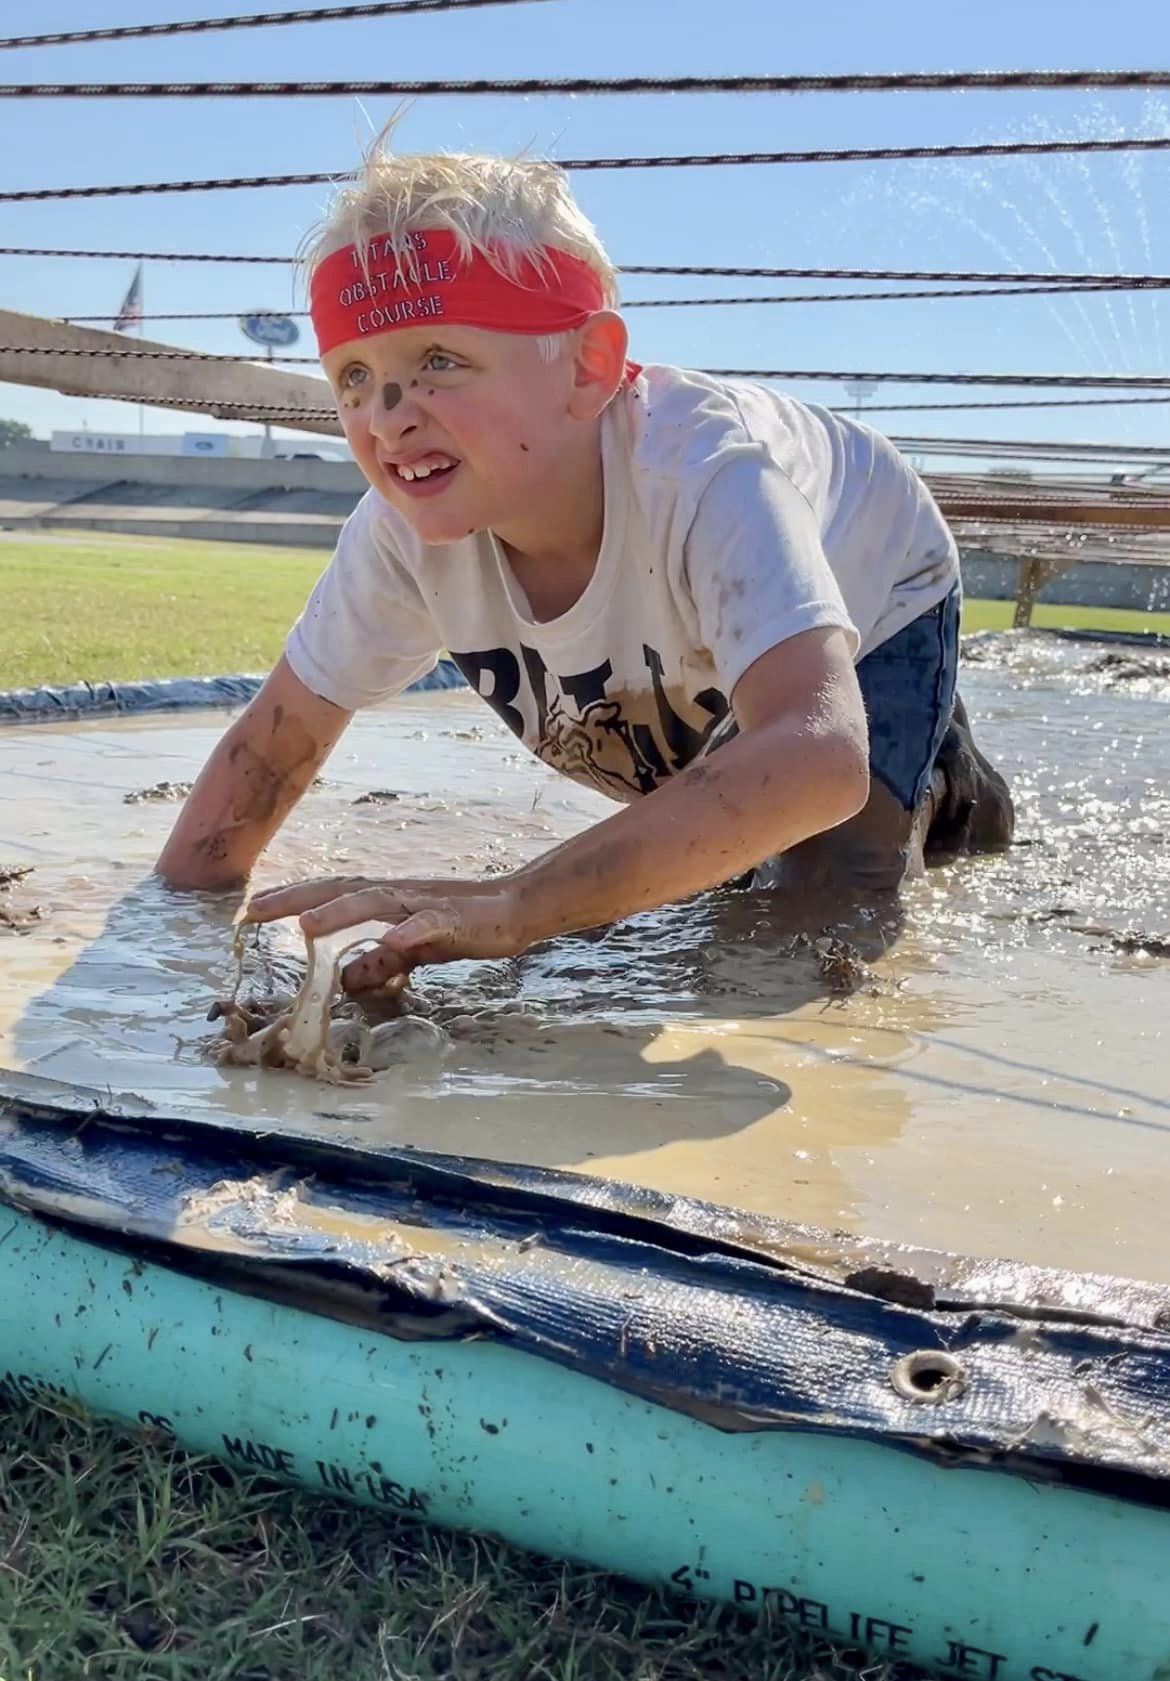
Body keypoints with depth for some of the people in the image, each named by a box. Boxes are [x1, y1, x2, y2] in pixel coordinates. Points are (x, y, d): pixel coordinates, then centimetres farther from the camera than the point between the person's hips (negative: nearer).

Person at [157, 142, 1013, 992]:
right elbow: (276, 739, -17)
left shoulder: (702, 477, -48)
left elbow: (818, 759, -63)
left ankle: (937, 789, 13)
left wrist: (511, 911, -67)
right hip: (694, 675, 4)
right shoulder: (407, 526, -32)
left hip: (871, 607, -4)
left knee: (822, 906, -18)